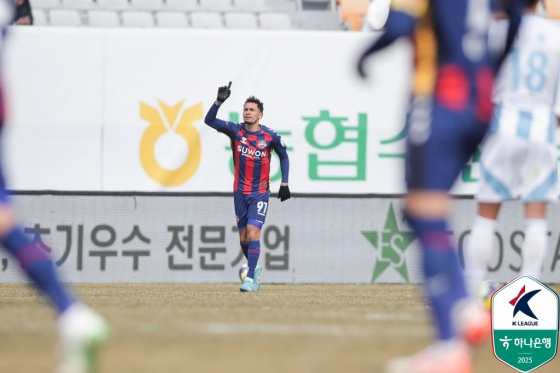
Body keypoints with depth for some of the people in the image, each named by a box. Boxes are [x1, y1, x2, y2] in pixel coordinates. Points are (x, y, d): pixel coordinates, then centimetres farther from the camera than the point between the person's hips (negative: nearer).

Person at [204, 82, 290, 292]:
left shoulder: (270, 137, -7)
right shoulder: (236, 131, -4)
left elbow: (284, 156, 9)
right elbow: (209, 120, -13)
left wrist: (284, 183, 4)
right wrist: (219, 101, -28)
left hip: (260, 193, -3)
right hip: (240, 192, 3)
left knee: (253, 232, -16)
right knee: (243, 238, 9)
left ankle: (251, 279, -16)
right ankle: (254, 268, 33)